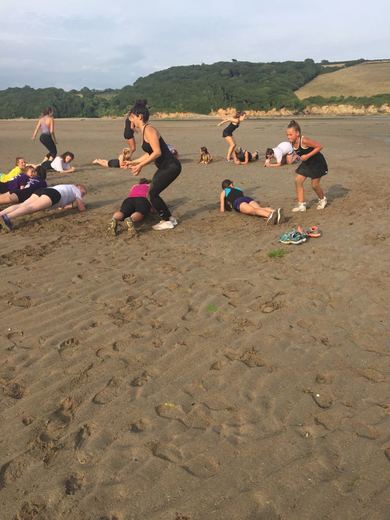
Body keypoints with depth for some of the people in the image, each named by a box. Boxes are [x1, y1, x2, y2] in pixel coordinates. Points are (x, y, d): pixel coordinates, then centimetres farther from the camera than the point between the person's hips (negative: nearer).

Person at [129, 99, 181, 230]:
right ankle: (169, 218, 24)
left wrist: (141, 165, -22)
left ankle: (167, 221, 8)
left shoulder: (148, 130, -17)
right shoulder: (143, 131, 12)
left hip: (171, 166, -9)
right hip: (165, 166, 9)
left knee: (152, 193, -6)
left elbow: (157, 152, -25)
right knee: (153, 193, 12)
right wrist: (134, 162, 21)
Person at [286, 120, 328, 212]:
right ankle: (301, 204, 2)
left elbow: (319, 146, -26)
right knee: (298, 180, -5)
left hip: (317, 163, -7)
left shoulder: (304, 140, -31)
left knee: (314, 185, 0)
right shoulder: (292, 143, -8)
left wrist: (307, 156, -28)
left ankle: (322, 199, 32)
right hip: (307, 163, 7)